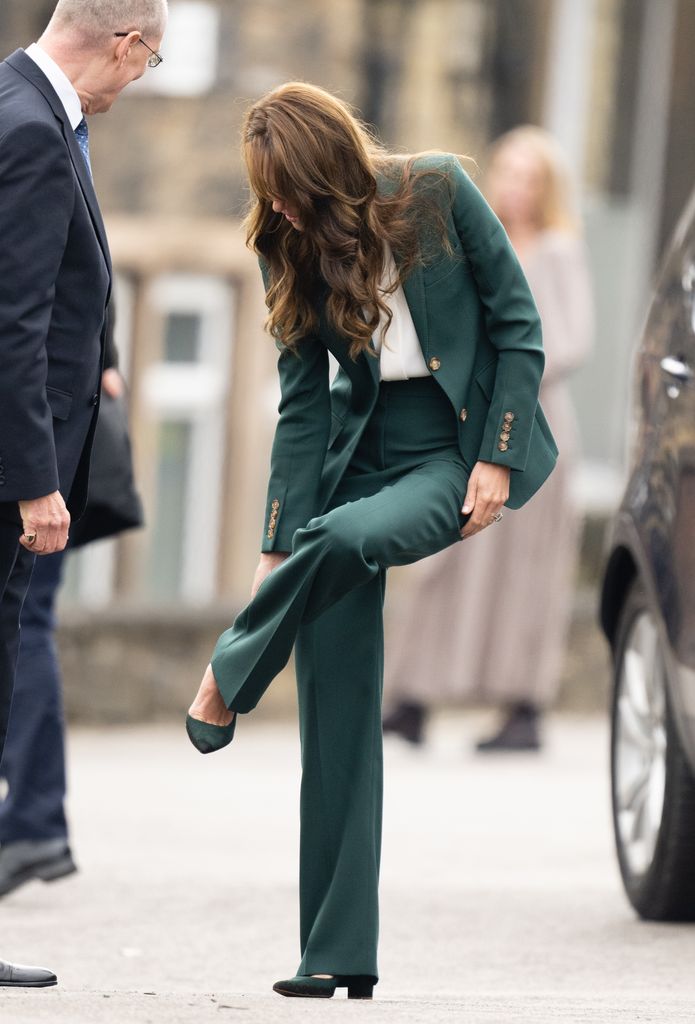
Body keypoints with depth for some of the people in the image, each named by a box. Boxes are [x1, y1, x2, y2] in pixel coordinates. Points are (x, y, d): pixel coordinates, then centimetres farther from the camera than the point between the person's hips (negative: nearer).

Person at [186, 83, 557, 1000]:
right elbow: (302, 405, 2)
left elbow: (518, 324, -4)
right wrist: (278, 546, -4)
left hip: (458, 448, -4)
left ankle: (227, 683, -9)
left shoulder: (438, 192, -9)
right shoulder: (292, 250, 1)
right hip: (361, 446, 4)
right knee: (338, 709, -6)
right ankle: (340, 955, -3)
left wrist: (496, 459, -10)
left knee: (345, 538, -37)